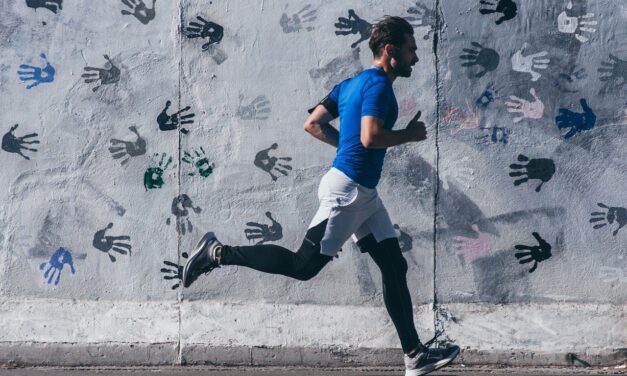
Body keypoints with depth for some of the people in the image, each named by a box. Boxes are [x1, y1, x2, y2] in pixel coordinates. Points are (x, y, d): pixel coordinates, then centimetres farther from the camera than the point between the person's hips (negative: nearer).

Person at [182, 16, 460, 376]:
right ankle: (219, 253, 3)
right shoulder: (379, 84, -13)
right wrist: (409, 134, -11)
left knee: (395, 266, 7)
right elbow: (370, 137, -26)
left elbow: (314, 124, 16)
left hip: (364, 193, 10)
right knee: (303, 265, -6)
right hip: (348, 189, -10)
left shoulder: (352, 83, 15)